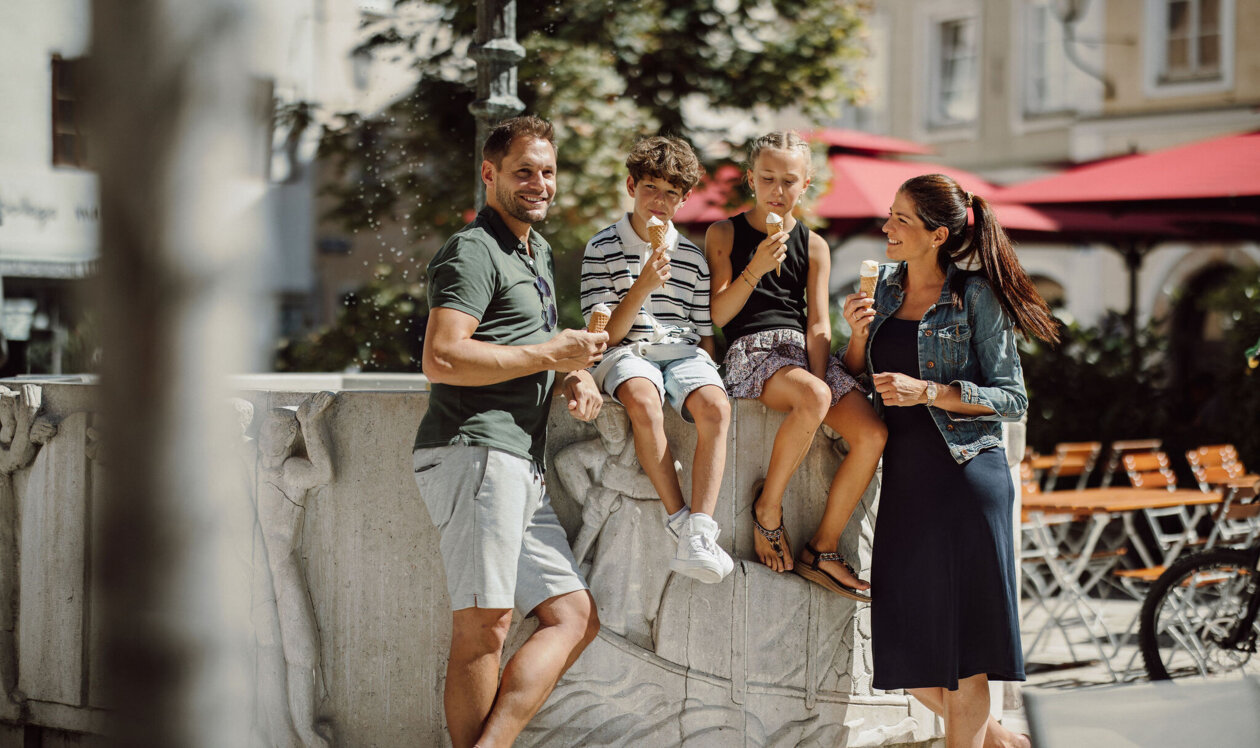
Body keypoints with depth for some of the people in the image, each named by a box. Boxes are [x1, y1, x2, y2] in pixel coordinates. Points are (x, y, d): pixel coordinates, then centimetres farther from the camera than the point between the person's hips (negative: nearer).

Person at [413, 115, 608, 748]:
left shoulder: (537, 251, 25)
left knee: (574, 616, 5)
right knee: (484, 625, -14)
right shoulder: (473, 251, -6)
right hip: (474, 451, -10)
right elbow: (441, 358, -18)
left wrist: (576, 375, 12)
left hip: (520, 468, 10)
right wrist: (553, 353, -12)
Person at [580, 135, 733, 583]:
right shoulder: (603, 249, 6)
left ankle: (699, 536, -38)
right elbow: (606, 335, -1)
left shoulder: (692, 258, 17)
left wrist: (707, 376, 0)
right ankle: (679, 521, -31)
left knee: (715, 407, -32)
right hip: (628, 352, -3)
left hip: (683, 352, 3)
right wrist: (643, 287, -14)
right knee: (643, 403, -39)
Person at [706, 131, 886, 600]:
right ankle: (767, 505, -14)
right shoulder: (725, 235, 8)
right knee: (813, 399, -38)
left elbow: (818, 325, 10)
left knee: (872, 434, -19)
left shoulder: (813, 246, 16)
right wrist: (756, 268, -13)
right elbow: (717, 315, 1)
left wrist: (819, 379, -7)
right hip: (751, 351, -5)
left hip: (806, 351, 5)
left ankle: (822, 550, -6)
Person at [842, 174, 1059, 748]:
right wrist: (858, 333, -2)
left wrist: (928, 392, -17)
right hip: (905, 479, 6)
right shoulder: (885, 288, 11)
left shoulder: (975, 296, -6)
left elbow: (1012, 399, -7)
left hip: (965, 475, -6)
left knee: (963, 648, -1)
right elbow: (855, 382, 17)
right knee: (907, 652, 7)